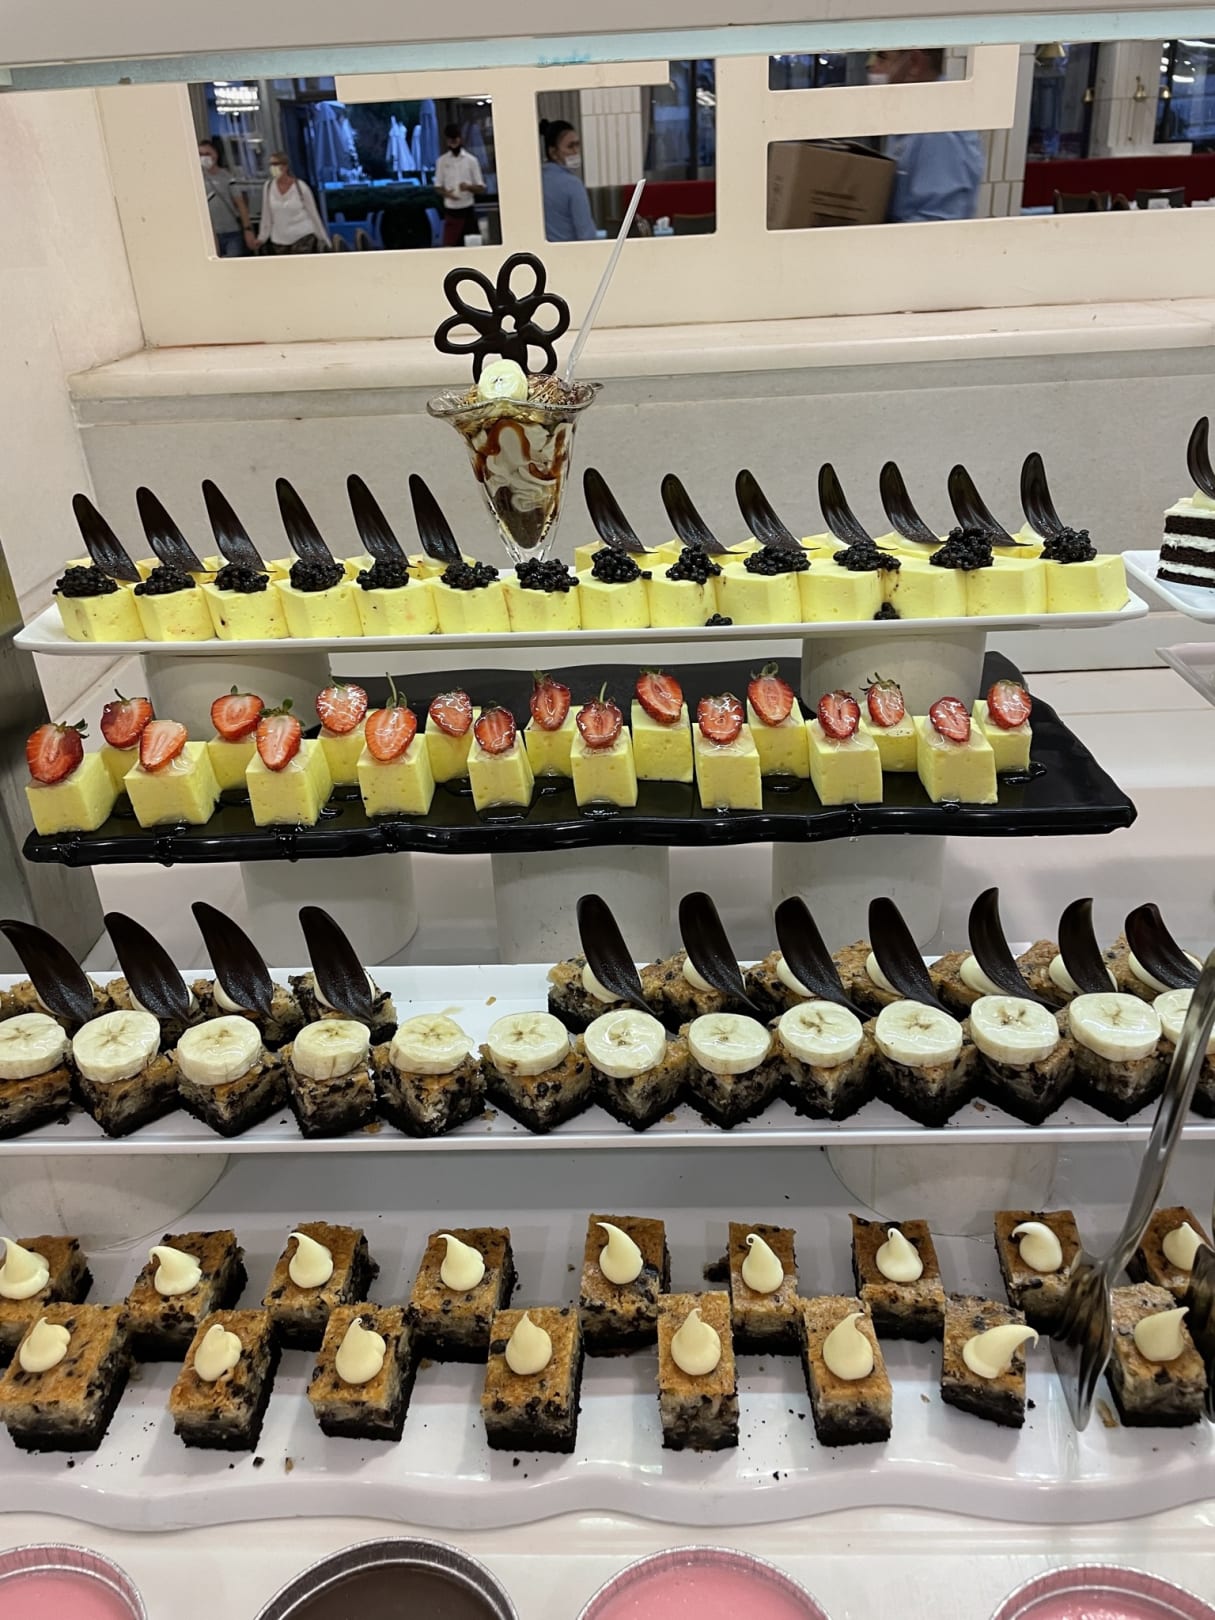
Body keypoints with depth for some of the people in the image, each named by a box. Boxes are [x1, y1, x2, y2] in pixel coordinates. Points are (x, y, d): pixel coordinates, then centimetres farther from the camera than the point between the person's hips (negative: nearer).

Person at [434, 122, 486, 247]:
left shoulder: (471, 160, 0)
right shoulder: (442, 160, 3)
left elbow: (481, 188, 1)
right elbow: (438, 186, 8)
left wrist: (468, 187, -20)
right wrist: (446, 193, -15)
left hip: (468, 210, 0)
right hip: (451, 211, 0)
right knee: (449, 245, -3)